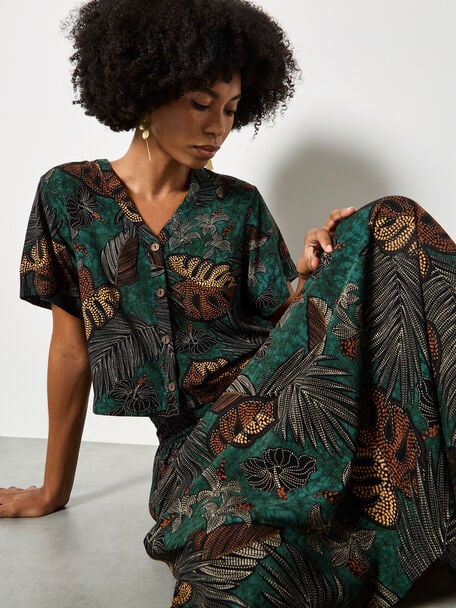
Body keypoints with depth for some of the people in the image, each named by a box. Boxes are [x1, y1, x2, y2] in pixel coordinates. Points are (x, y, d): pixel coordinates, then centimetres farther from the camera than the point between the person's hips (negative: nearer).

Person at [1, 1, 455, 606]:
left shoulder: (239, 206, 8)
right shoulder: (70, 194, 4)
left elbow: (283, 319, 4)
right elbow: (72, 350, 7)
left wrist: (307, 278, -19)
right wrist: (54, 489, 12)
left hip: (275, 392, 3)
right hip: (196, 436, -2)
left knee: (392, 227, -21)